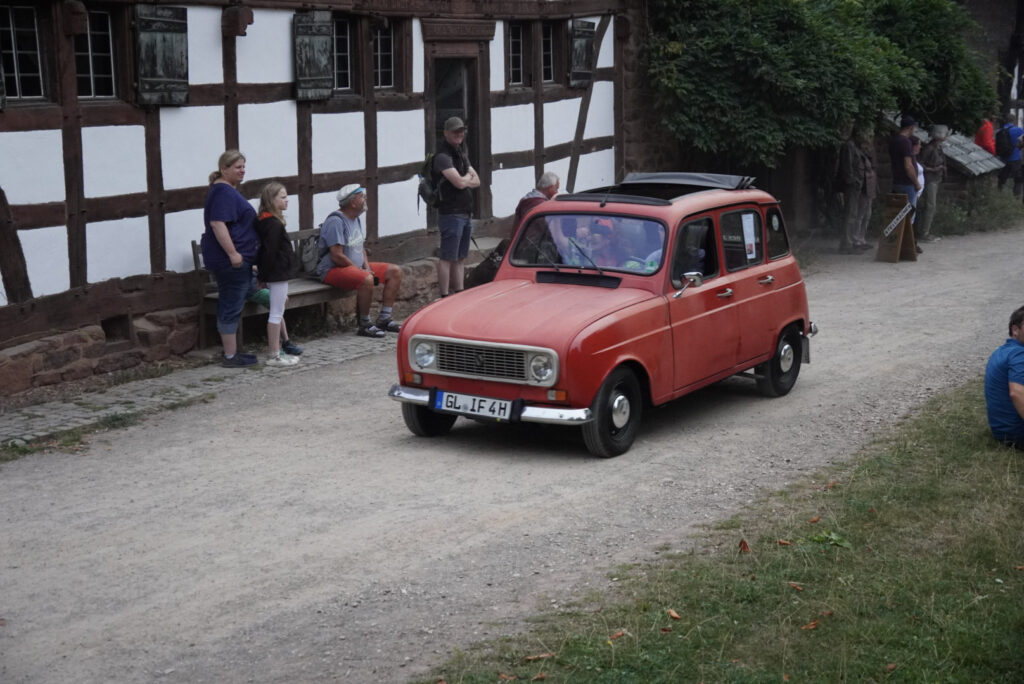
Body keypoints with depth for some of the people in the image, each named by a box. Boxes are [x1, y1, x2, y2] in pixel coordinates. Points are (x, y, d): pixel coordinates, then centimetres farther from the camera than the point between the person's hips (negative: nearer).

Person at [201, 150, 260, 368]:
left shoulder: (228, 190, 18)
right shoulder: (224, 192, -16)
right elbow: (217, 223, -25)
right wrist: (233, 253, -28)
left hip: (228, 260, 11)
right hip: (232, 260, -11)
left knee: (228, 307, 14)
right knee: (232, 307, -6)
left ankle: (231, 353, 21)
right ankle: (230, 356, -1)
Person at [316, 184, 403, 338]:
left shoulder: (356, 219, 12)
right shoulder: (336, 221, -19)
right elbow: (337, 256, -23)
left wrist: (367, 266, 1)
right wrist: (361, 270, -16)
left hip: (357, 266, 10)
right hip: (333, 270, -10)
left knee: (395, 272, 2)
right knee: (366, 280, -38)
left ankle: (384, 319, 4)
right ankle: (363, 325, -22)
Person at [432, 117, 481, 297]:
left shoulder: (461, 154, 18)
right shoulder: (443, 156, -12)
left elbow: (477, 181, 14)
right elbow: (459, 182, -22)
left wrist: (464, 180, -7)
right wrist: (468, 176, 0)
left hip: (465, 214, 9)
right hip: (451, 213, -9)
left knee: (460, 259, 12)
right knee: (447, 258, -8)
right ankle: (445, 298, -7)